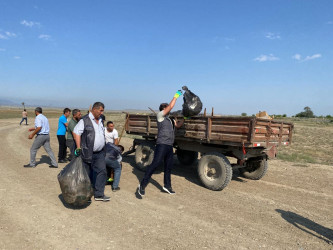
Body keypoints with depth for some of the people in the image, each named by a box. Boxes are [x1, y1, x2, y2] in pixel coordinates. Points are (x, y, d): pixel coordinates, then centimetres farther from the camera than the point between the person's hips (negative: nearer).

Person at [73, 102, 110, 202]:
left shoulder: (100, 120, 15)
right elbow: (76, 133, -13)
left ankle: (99, 194, 8)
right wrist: (78, 148, -19)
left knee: (102, 171, 0)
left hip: (100, 153, 6)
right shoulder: (84, 120, -8)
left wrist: (103, 147, 23)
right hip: (88, 153, -6)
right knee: (87, 174, 6)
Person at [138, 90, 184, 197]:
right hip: (162, 145, -8)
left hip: (170, 146, 8)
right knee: (155, 164, -13)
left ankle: (167, 186, 27)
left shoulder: (169, 119, 22)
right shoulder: (160, 115, -1)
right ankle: (142, 185, -7)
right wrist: (176, 96, -1)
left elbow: (178, 125, 26)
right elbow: (171, 106, -9)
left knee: (168, 166, 14)